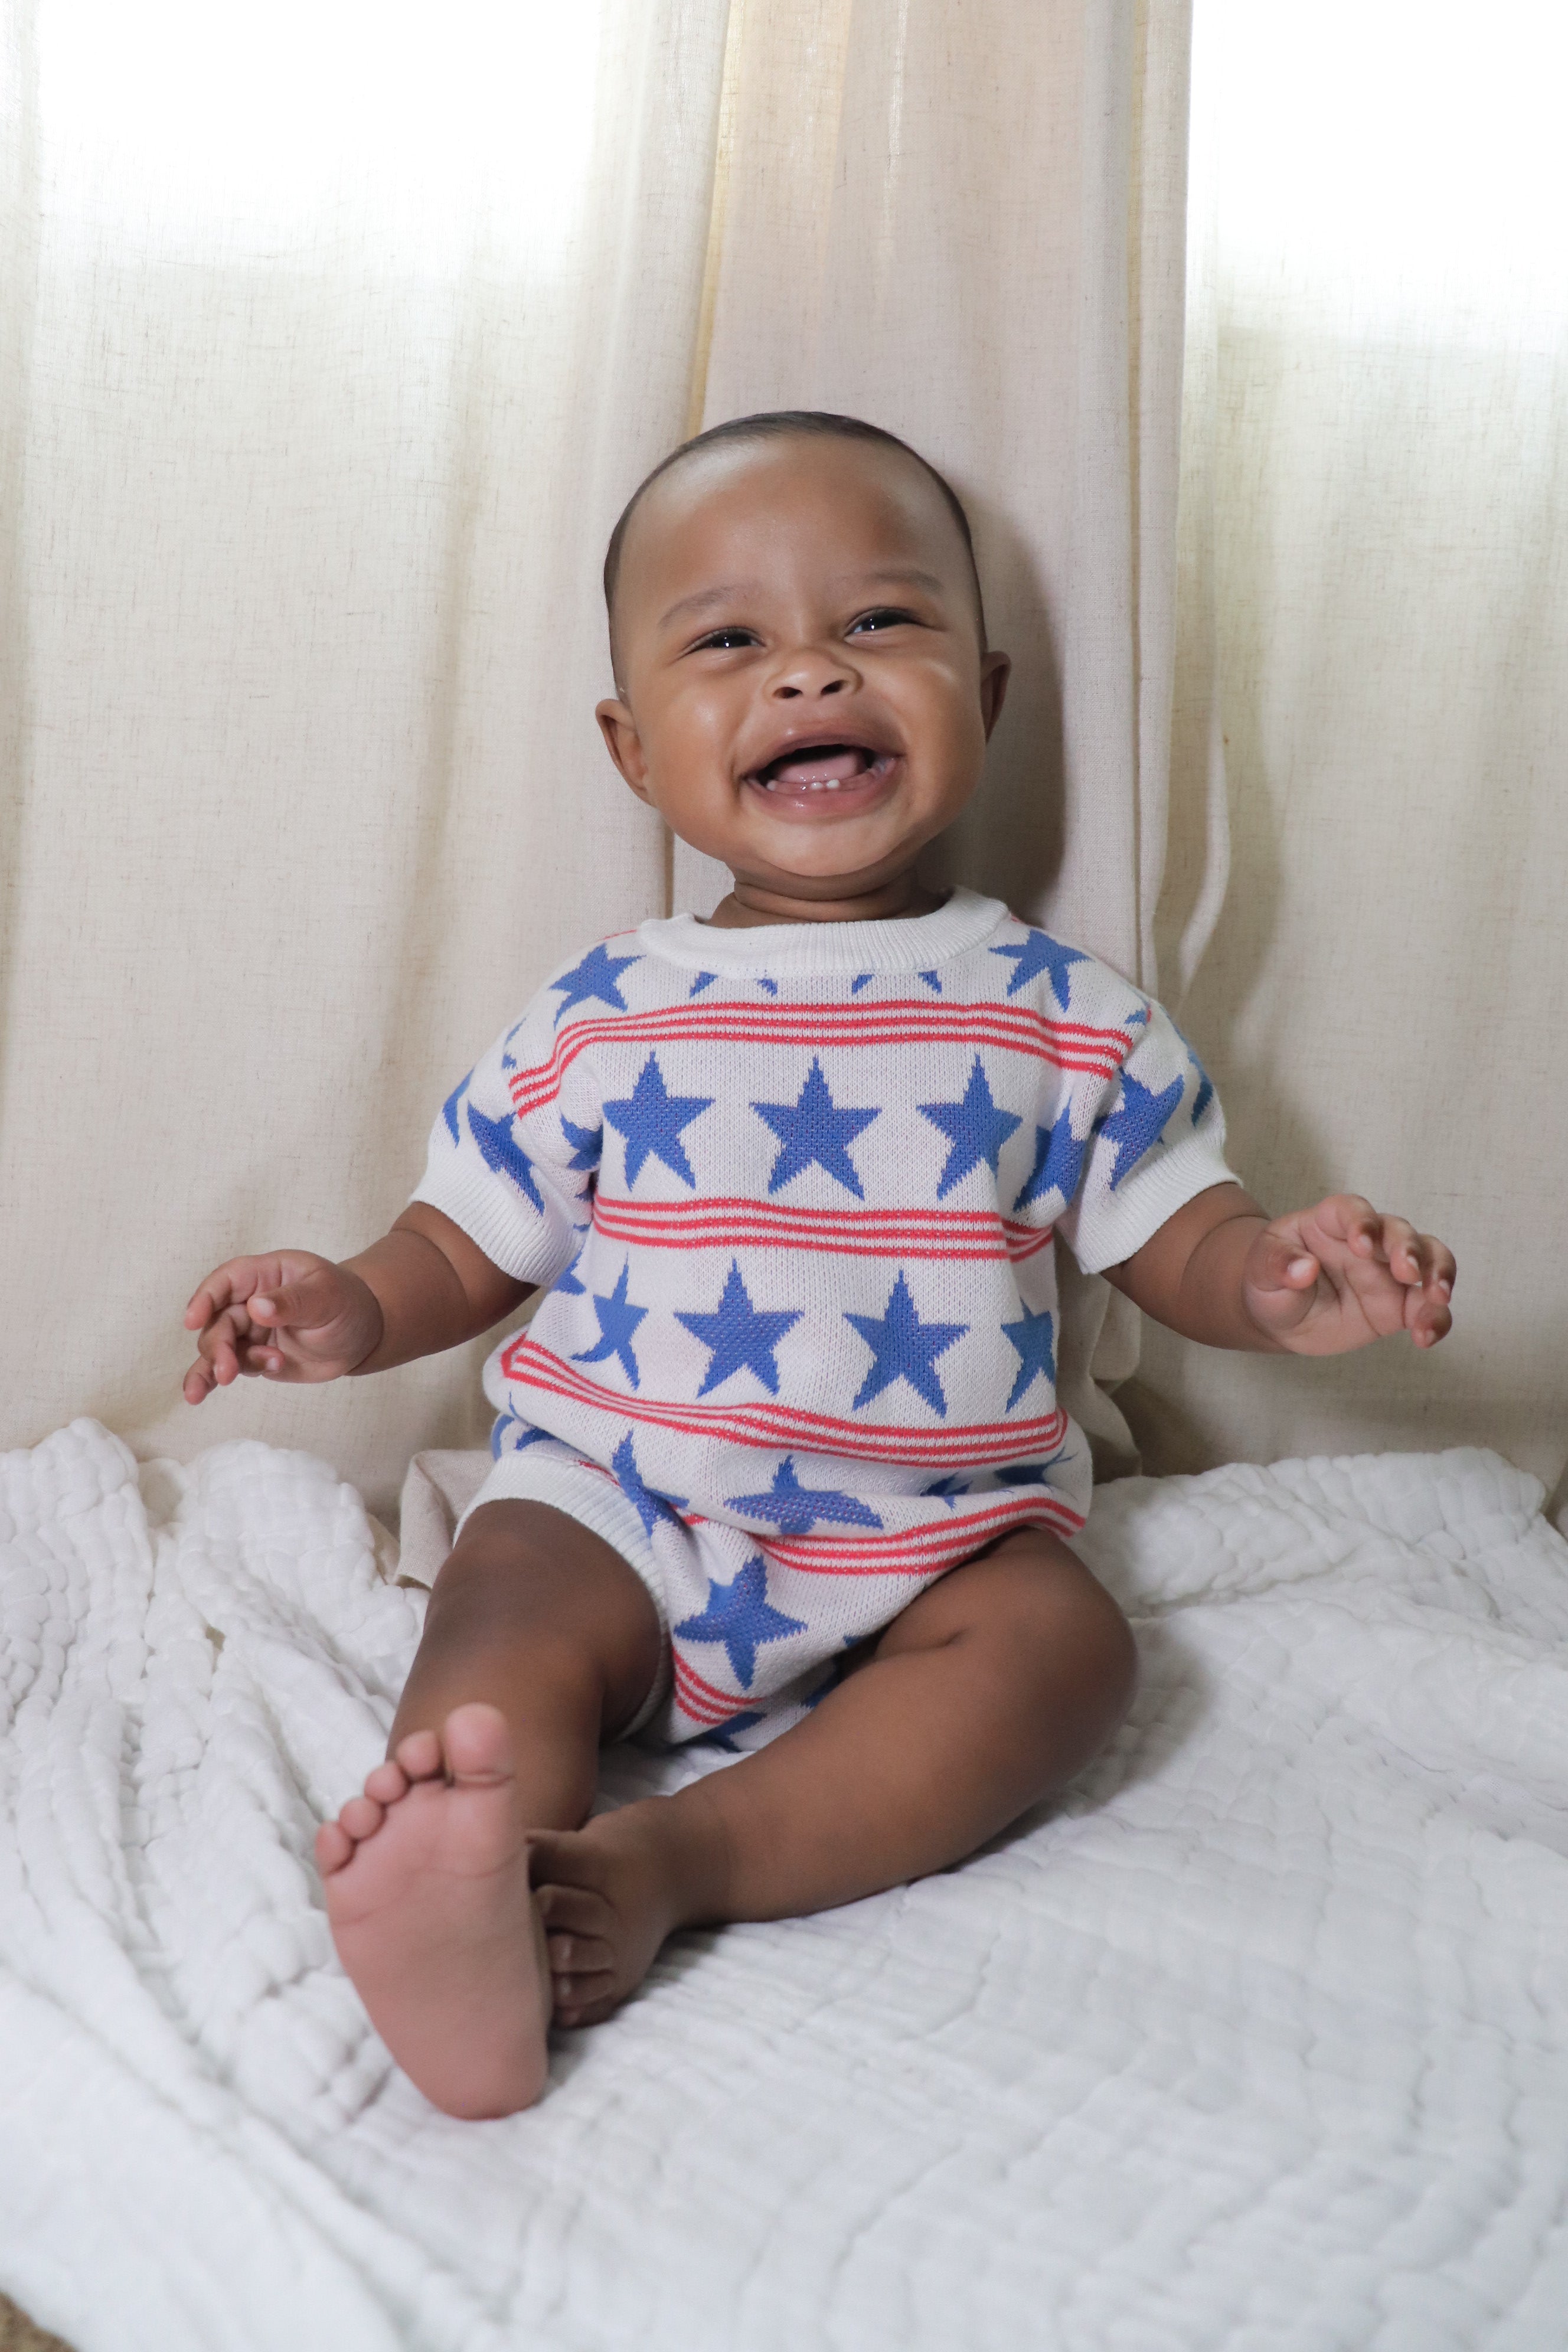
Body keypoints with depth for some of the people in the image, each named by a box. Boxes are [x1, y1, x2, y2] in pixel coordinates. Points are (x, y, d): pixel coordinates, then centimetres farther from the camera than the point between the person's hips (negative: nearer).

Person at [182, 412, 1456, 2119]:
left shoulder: (1066, 1017, 4)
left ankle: (672, 1862, -36)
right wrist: (361, 1308, -10)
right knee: (507, 1610, -27)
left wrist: (1274, 1283, -16)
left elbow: (1170, 1237, 8)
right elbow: (474, 1242, 12)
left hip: (939, 1539, 1)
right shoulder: (597, 1023, 5)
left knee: (1061, 1640, -26)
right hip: (616, 1503, 0)